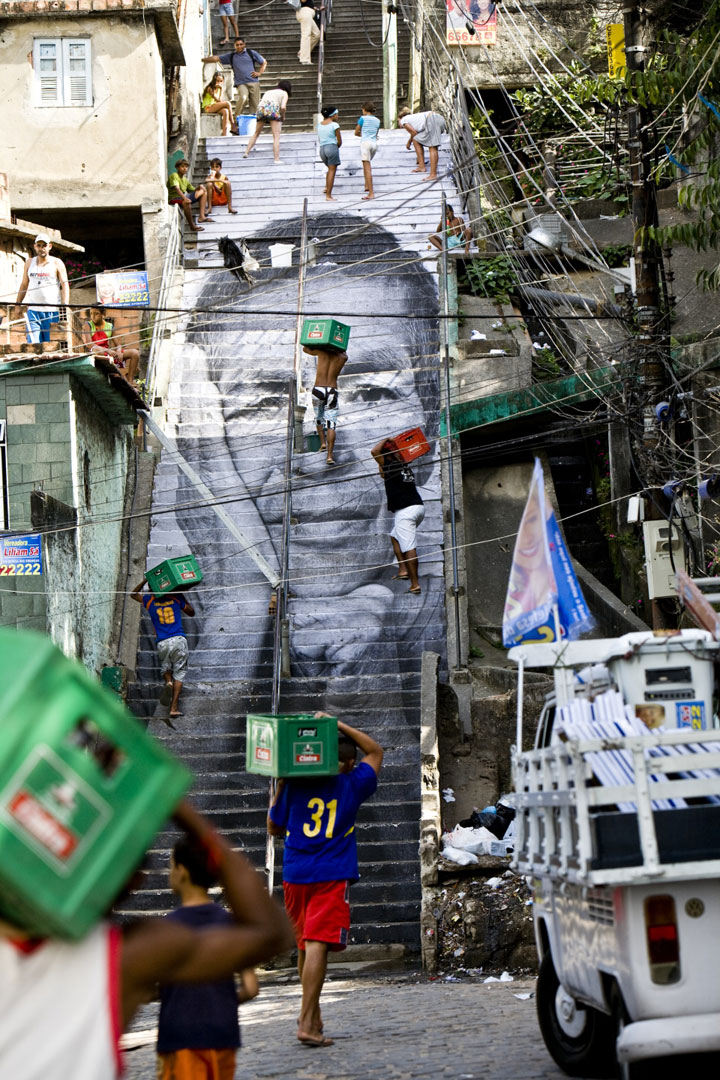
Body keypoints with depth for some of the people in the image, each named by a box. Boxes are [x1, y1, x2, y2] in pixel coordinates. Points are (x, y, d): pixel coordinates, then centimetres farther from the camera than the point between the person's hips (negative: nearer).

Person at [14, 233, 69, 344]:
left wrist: (65, 306, -15)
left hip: (52, 311, -2)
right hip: (33, 310, 3)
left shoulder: (57, 263, 3)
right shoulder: (29, 263, 14)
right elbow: (24, 285, 21)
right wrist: (17, 304, 14)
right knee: (33, 344, -10)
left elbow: (65, 285, -3)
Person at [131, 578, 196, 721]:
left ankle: (168, 683, -12)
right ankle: (174, 708, -5)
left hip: (162, 643, 0)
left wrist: (144, 581, 22)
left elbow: (133, 594, 27)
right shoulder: (176, 598, 7)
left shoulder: (150, 601, 6)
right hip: (179, 640, 0)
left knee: (166, 668, 24)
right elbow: (191, 612, 21)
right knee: (179, 673, 4)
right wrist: (184, 598, 30)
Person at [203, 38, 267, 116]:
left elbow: (264, 62, 21)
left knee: (255, 104, -5)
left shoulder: (251, 53, 13)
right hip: (241, 84, -1)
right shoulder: (231, 56, 15)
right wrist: (202, 59, 8)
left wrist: (259, 73, 5)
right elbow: (216, 58, 14)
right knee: (243, 98, -29)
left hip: (254, 83, 1)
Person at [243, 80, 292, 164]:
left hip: (261, 109, 5)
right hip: (273, 109, -5)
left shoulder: (268, 92, 34)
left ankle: (246, 152, 16)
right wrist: (283, 116, 17)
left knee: (256, 133, 22)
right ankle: (276, 159, -11)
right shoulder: (284, 93, 18)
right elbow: (283, 107, 0)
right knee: (276, 136, -3)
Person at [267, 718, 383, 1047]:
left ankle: (312, 1012, 32)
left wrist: (279, 788, 20)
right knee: (317, 945, -12)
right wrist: (339, 725, 14)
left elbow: (274, 828, 13)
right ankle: (307, 1023, -22)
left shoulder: (294, 786, 4)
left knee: (305, 946, 17)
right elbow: (375, 751, 20)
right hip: (331, 876, -3)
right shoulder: (352, 786, 3)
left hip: (295, 875, 3)